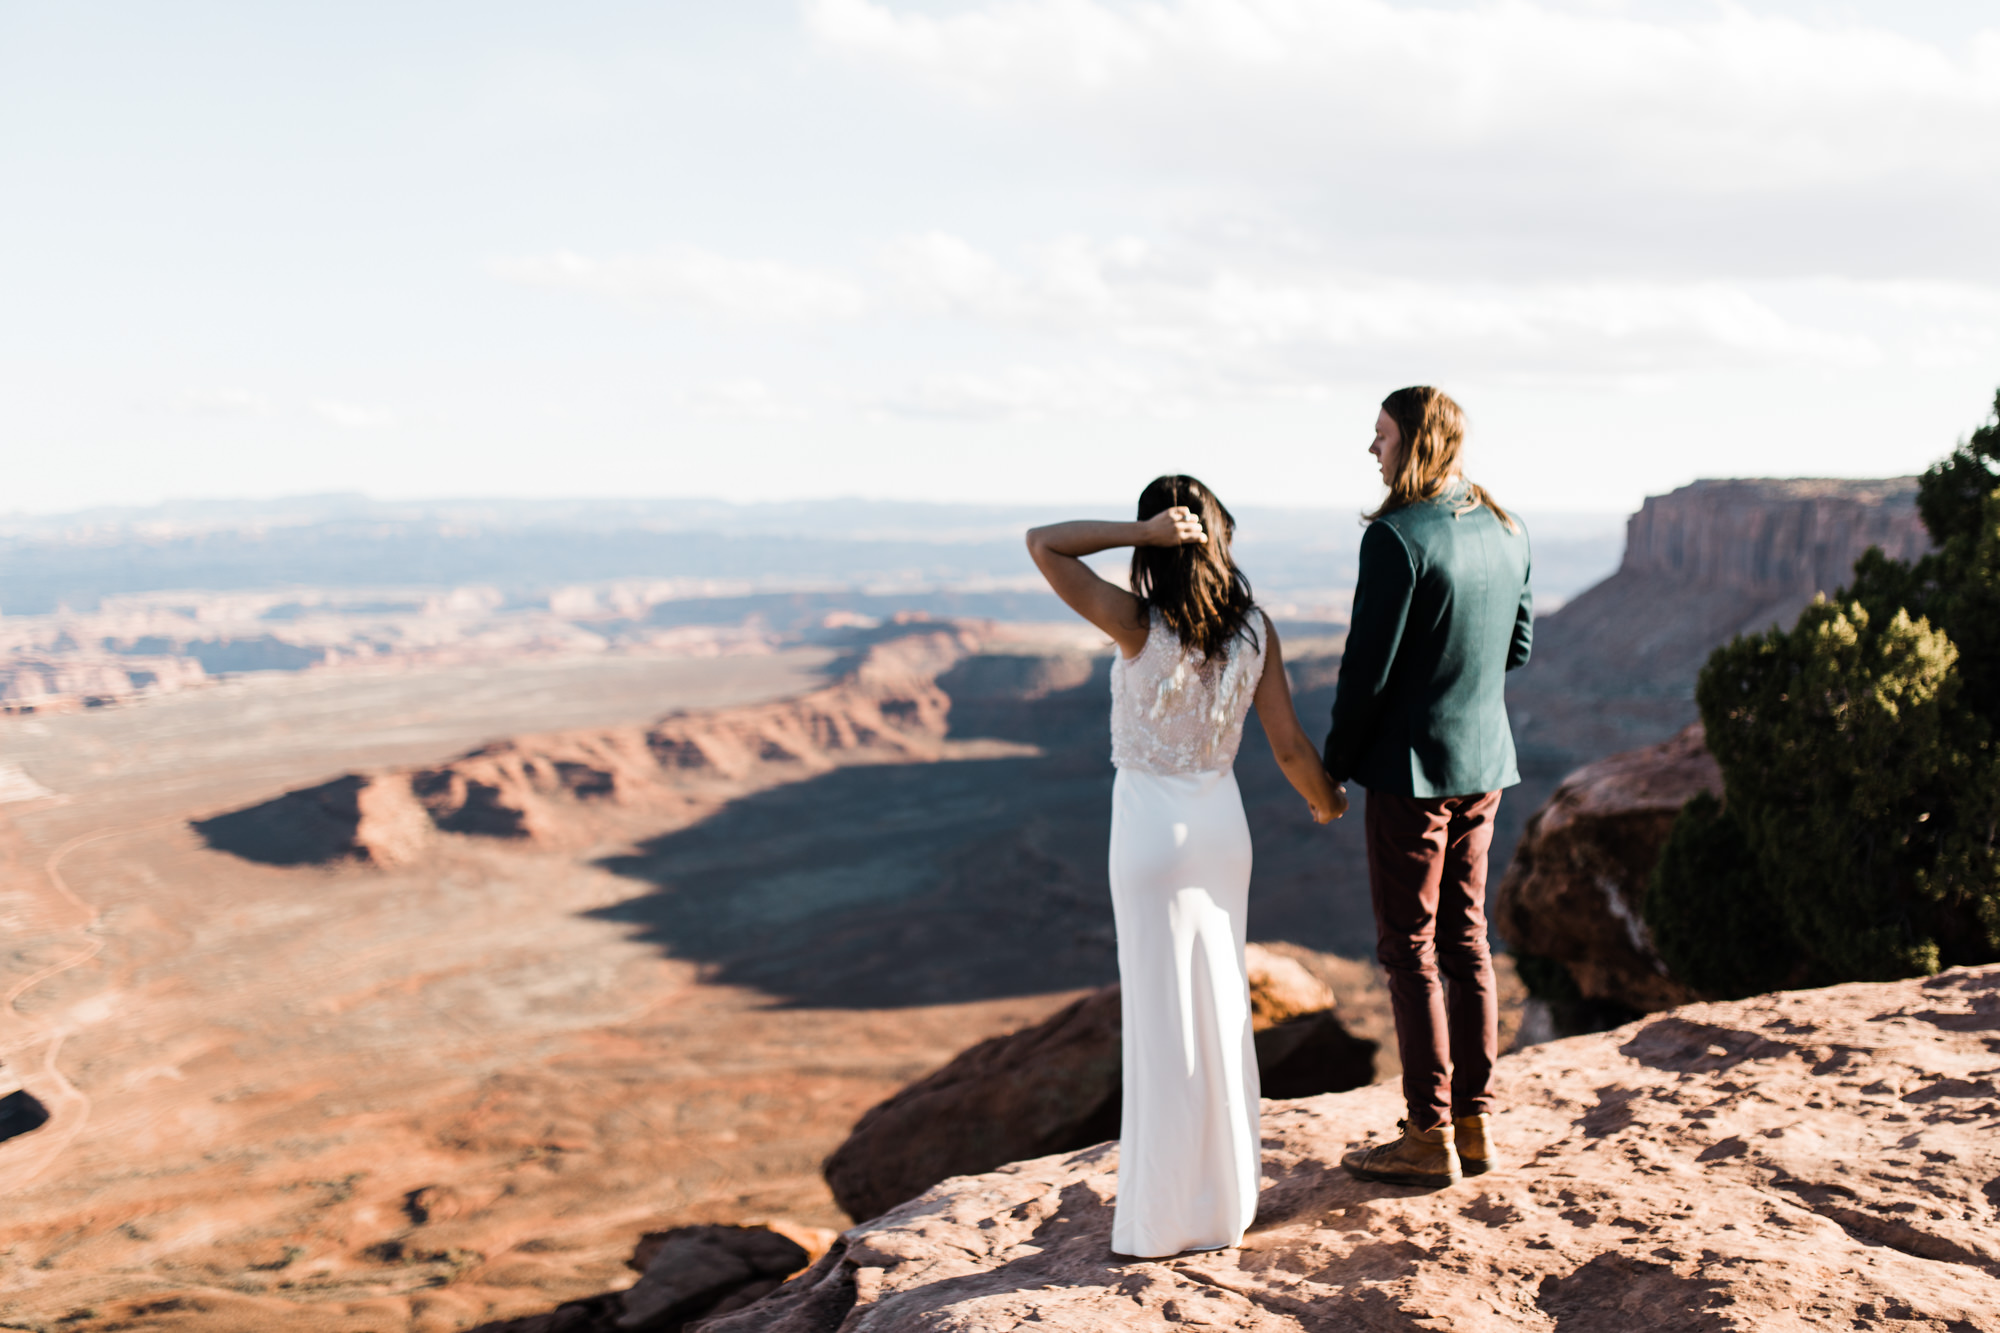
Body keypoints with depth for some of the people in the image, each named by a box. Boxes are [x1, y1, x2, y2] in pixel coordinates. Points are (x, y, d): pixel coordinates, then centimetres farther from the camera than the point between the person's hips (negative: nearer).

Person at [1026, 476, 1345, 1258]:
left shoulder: (1140, 626, -17)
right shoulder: (1255, 630, -5)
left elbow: (1041, 545, -17)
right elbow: (1288, 745, -2)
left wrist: (1141, 533, -23)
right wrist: (1326, 803, 16)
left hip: (1151, 825, -4)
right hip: (1223, 822, 5)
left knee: (1161, 1021, 3)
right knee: (1220, 1009, 14)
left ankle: (1163, 1221, 11)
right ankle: (1225, 1203, 23)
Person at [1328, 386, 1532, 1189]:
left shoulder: (1397, 538, -19)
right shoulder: (1506, 532, 5)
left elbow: (1368, 668, -17)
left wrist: (1335, 762, -5)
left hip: (1412, 765, -7)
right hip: (1486, 761, 8)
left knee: (1408, 949, 1)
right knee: (1465, 938, 15)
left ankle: (1430, 1139, 7)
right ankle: (1474, 1124, 22)